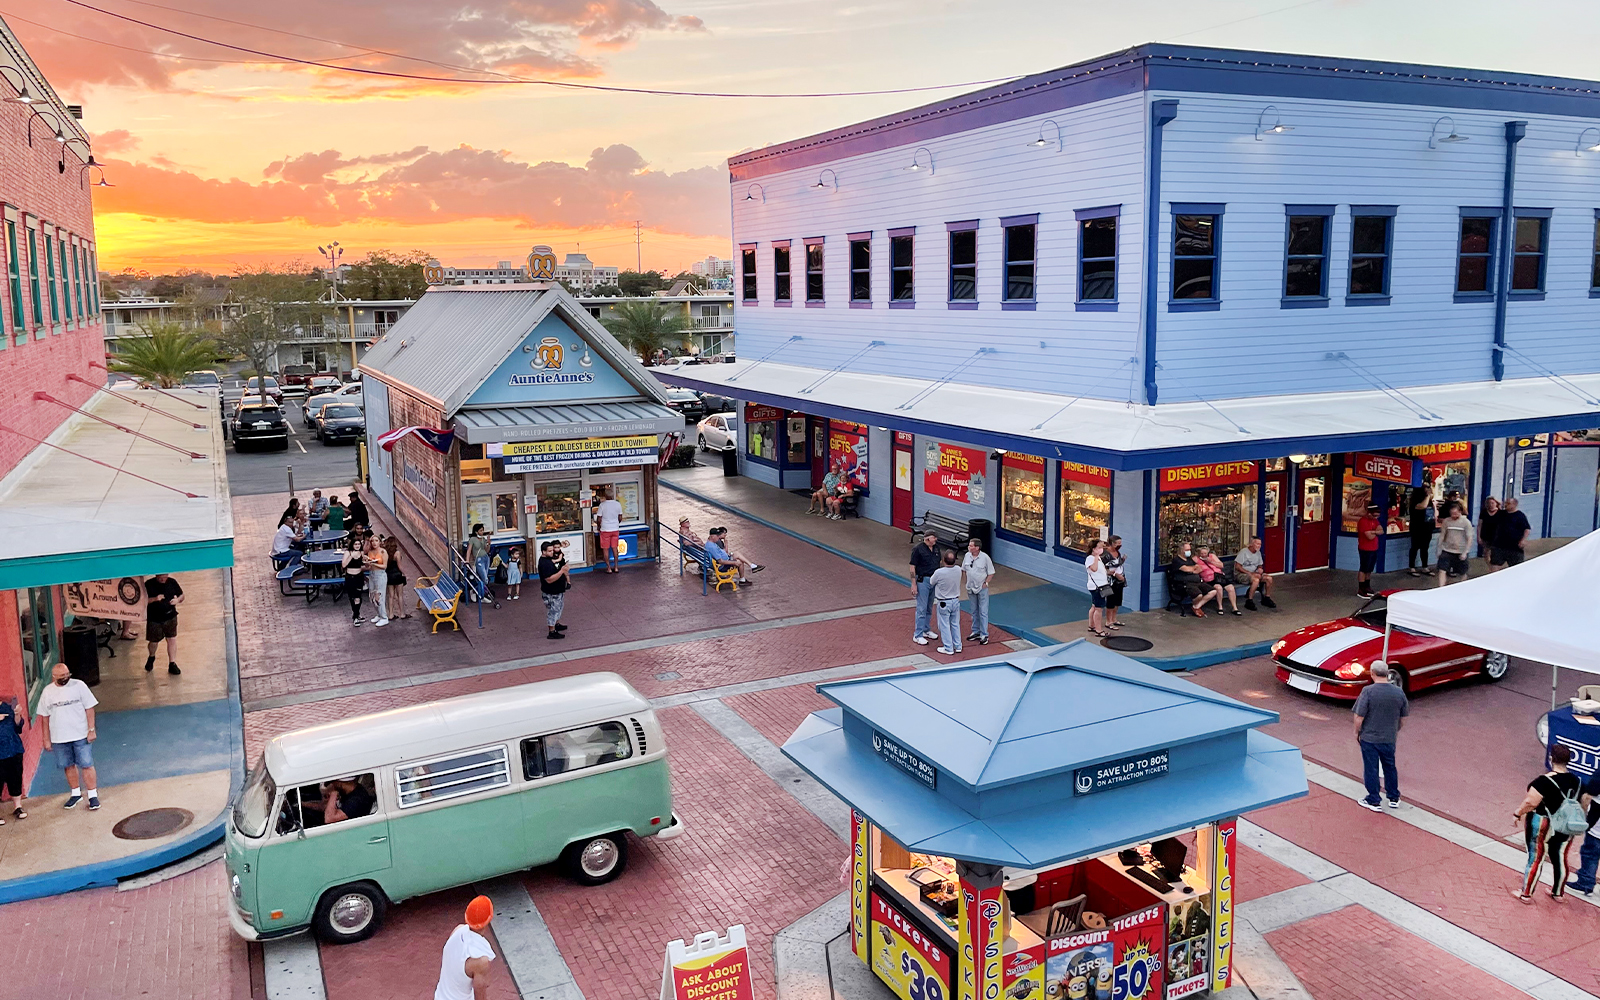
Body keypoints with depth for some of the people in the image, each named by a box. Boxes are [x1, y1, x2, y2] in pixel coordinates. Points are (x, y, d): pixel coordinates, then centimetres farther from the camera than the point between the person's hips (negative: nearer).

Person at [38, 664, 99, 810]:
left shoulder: (79, 685, -6)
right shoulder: (48, 692, 0)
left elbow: (89, 709, -3)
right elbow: (44, 717, 6)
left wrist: (91, 730, -7)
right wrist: (46, 739, 6)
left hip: (80, 735, -2)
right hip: (59, 738, 3)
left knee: (87, 765, -1)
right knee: (69, 766, 13)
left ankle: (93, 795, 8)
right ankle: (76, 793, 29)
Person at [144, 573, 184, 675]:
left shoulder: (172, 582, -2)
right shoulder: (148, 584, -9)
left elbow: (181, 595, 9)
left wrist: (178, 600, -13)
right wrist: (154, 599, -26)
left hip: (170, 617, 1)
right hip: (154, 619, -1)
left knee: (172, 640, -2)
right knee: (154, 641, 12)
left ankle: (172, 664, 8)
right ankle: (151, 657, 44)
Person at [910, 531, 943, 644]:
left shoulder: (936, 548, 6)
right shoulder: (918, 549, -14)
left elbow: (940, 563, 19)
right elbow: (912, 567, -14)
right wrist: (913, 584, -17)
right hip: (922, 581, -7)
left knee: (929, 608, 17)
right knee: (922, 608, -5)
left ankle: (926, 630, 30)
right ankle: (917, 635, 1)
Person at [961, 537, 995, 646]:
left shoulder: (985, 557, -14)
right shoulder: (967, 556, 0)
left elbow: (991, 573, -6)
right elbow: (963, 569, 12)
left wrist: (986, 583, -12)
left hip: (982, 588, -5)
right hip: (971, 588, 5)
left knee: (983, 612, -4)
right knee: (974, 611, 15)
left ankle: (984, 635, 0)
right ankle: (976, 632, 26)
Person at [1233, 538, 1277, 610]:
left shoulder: (1258, 553, 12)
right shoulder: (1243, 552, -13)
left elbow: (1260, 565, 22)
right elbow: (1237, 567, -18)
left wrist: (1260, 569, -3)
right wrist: (1249, 573, -24)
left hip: (1253, 573, 8)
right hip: (1240, 574, -8)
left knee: (1269, 578, -11)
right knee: (1256, 579, -35)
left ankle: (1267, 598, 8)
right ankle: (1249, 601, -27)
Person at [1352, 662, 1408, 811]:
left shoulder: (1368, 691, -20)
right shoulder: (1399, 693, -6)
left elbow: (1359, 716, -17)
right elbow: (1404, 717, 5)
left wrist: (1357, 732, -1)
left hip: (1369, 738, -4)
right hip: (1389, 738, 4)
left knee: (1371, 769, 9)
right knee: (1390, 767, 21)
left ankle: (1374, 801, 18)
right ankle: (1394, 799, 33)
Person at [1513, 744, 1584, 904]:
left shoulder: (1545, 781, -23)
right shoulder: (1576, 781, -2)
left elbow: (1531, 802, -24)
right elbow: (1584, 803, 9)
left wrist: (1518, 813, -10)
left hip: (1542, 826, -6)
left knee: (1536, 858, 5)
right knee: (1560, 858, 19)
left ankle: (1526, 894, 16)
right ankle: (1559, 893, 33)